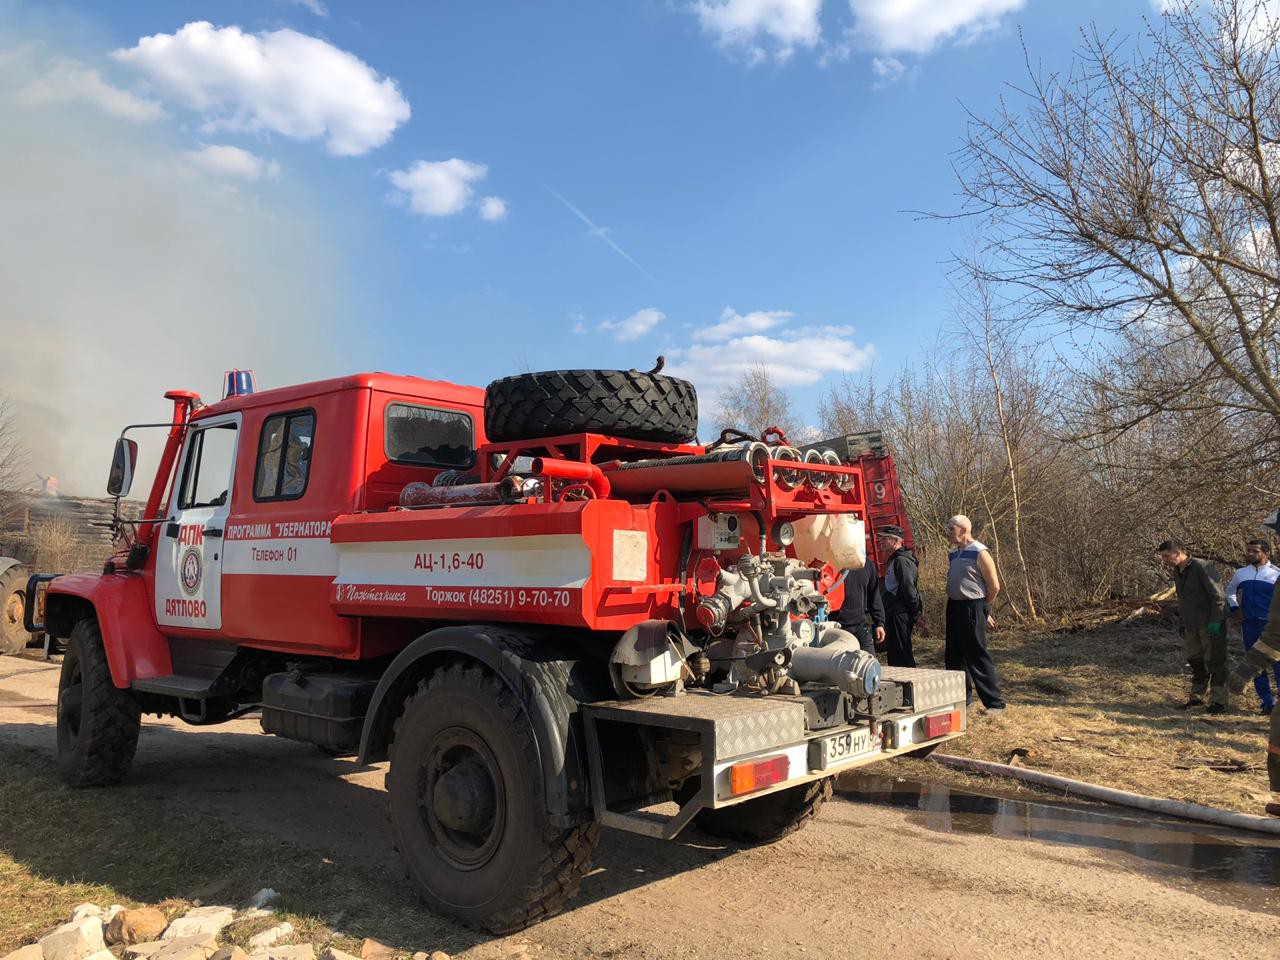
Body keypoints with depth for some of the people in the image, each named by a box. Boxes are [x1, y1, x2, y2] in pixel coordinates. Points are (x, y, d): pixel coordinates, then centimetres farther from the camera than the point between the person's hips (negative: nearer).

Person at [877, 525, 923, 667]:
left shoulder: (901, 560, -16)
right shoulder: (894, 559, 17)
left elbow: (909, 588, -20)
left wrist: (916, 612, -17)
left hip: (900, 614, -10)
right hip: (895, 614, 10)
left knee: (902, 653, -6)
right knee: (894, 652, 16)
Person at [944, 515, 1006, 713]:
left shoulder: (980, 553, -12)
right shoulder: (954, 554, 12)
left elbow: (994, 586, -10)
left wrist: (982, 608, 2)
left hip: (972, 609, -8)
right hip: (953, 607, 8)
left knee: (977, 656, -6)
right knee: (954, 656, 13)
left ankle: (995, 702, 3)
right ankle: (962, 696, 26)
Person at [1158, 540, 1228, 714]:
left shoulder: (1201, 567, -17)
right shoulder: (1176, 572, 9)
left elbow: (1218, 595, -18)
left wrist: (1215, 621, -20)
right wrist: (1183, 623, 17)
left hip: (1210, 625, -8)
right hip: (1191, 626, 8)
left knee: (1215, 663, 0)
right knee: (1196, 662, 14)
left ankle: (1218, 701, 7)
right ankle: (1195, 697, 23)